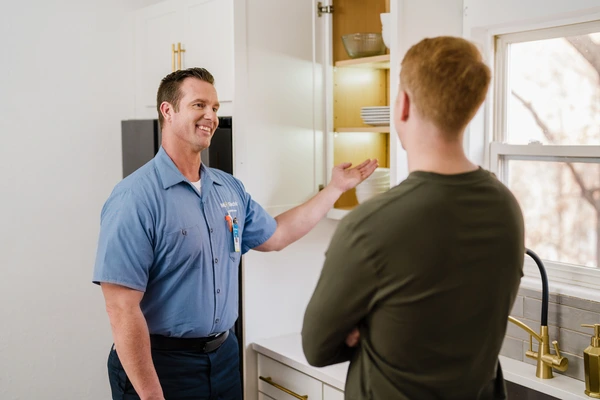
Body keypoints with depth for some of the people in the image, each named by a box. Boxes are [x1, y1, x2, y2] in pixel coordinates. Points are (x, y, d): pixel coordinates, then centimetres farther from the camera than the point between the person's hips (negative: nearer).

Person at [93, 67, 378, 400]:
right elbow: (122, 310, -21)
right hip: (162, 362, -7)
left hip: (224, 354, 7)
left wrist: (336, 186, 17)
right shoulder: (136, 197, -19)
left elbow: (275, 235, 20)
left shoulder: (230, 189, 5)